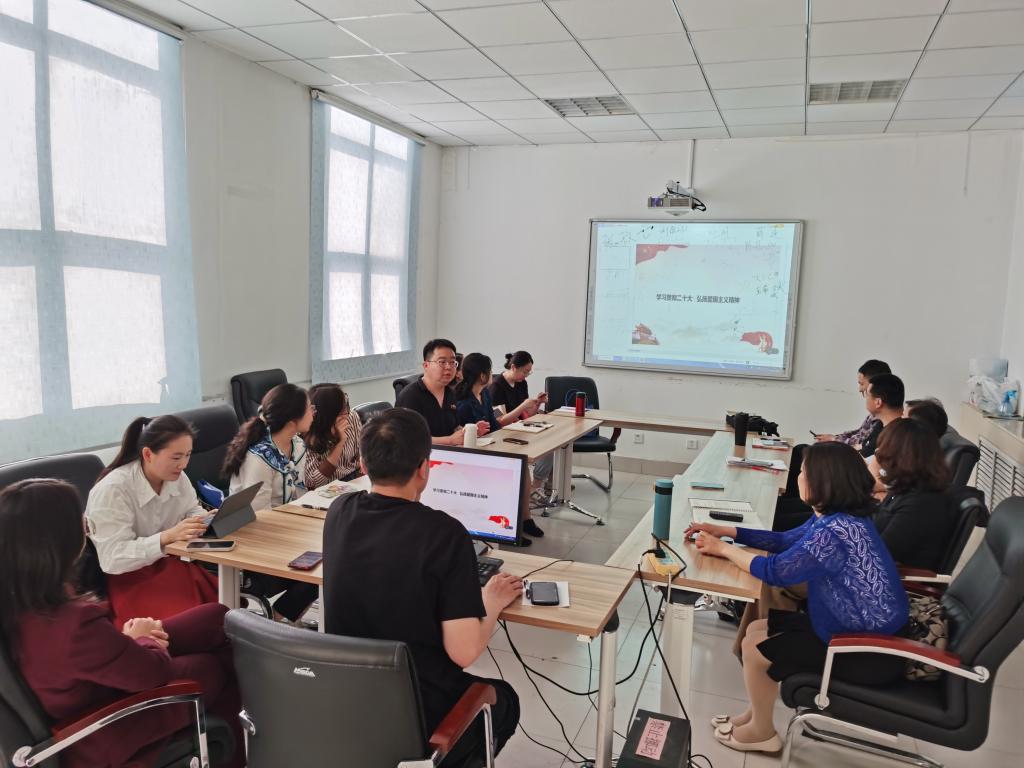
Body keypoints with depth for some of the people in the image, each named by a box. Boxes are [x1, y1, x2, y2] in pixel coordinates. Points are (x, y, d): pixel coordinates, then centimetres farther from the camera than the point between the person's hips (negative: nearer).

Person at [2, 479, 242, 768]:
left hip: (88, 682, 7)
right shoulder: (73, 625, -41)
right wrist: (143, 638, -5)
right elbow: (156, 670, -24)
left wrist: (129, 636, -7)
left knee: (215, 618, 10)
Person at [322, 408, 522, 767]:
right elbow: (463, 653, -22)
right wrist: (493, 602, -4)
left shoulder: (339, 513, -7)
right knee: (502, 700, 27)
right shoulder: (444, 533, -25)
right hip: (415, 715, -5)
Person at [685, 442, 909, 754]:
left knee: (755, 647, -2)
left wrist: (722, 549, -9)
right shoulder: (839, 516, 1)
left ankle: (762, 732, 22)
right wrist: (728, 530, 8)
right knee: (756, 629, 11)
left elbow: (774, 571, -22)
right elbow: (784, 541, 13)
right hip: (866, 631, 9)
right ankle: (757, 715, 29)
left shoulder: (833, 532, -30)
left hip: (871, 651, -9)